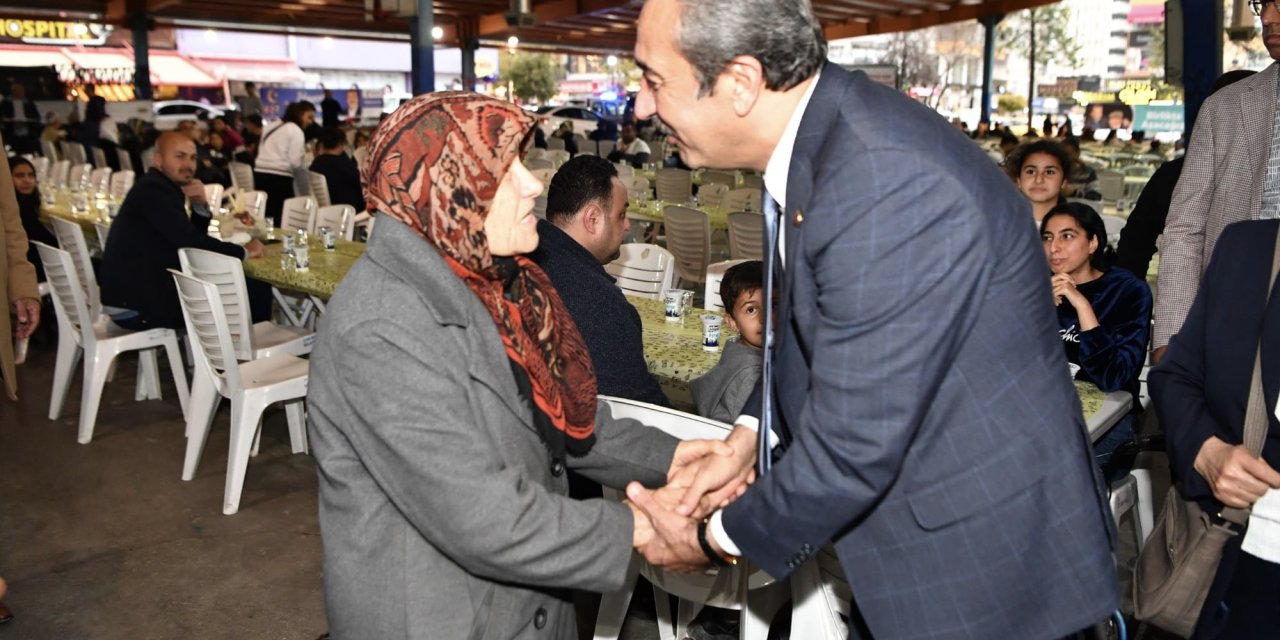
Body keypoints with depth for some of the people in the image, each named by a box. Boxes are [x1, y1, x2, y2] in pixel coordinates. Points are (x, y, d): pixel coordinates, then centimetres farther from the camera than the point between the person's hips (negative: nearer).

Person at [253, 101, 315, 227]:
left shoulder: (273, 127, 22)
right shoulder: (296, 130, -2)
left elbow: (262, 153, 21)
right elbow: (296, 162, -12)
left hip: (260, 174, 8)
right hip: (279, 177, -8)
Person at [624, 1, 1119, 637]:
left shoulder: (889, 186, -30)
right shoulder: (816, 132, -2)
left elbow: (852, 445, -26)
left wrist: (714, 539, -11)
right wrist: (744, 440, 1)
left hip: (986, 557, -8)